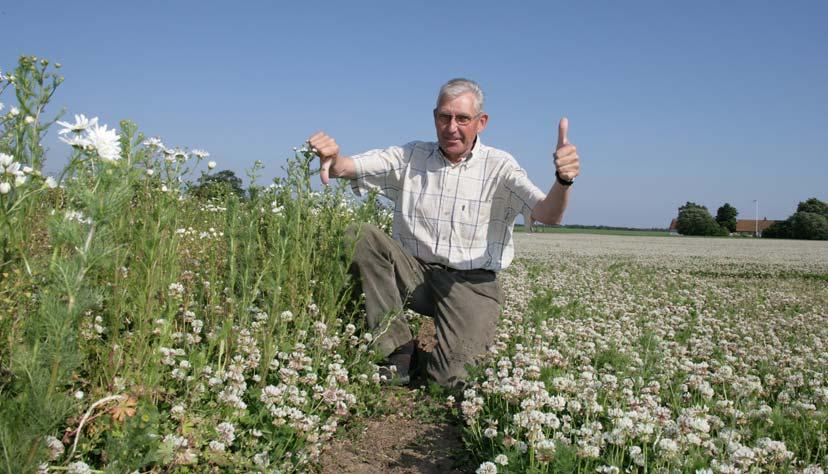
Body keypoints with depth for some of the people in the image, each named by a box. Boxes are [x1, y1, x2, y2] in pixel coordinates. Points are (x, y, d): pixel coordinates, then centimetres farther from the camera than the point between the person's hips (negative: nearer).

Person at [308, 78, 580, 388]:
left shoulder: (498, 167, -3)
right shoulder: (410, 157, 4)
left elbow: (547, 215, -18)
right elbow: (345, 168, -6)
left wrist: (563, 180, -42)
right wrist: (332, 159, -32)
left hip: (472, 283, -2)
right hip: (414, 272, 3)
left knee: (452, 378, -23)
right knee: (359, 237, -23)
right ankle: (397, 348, -13)